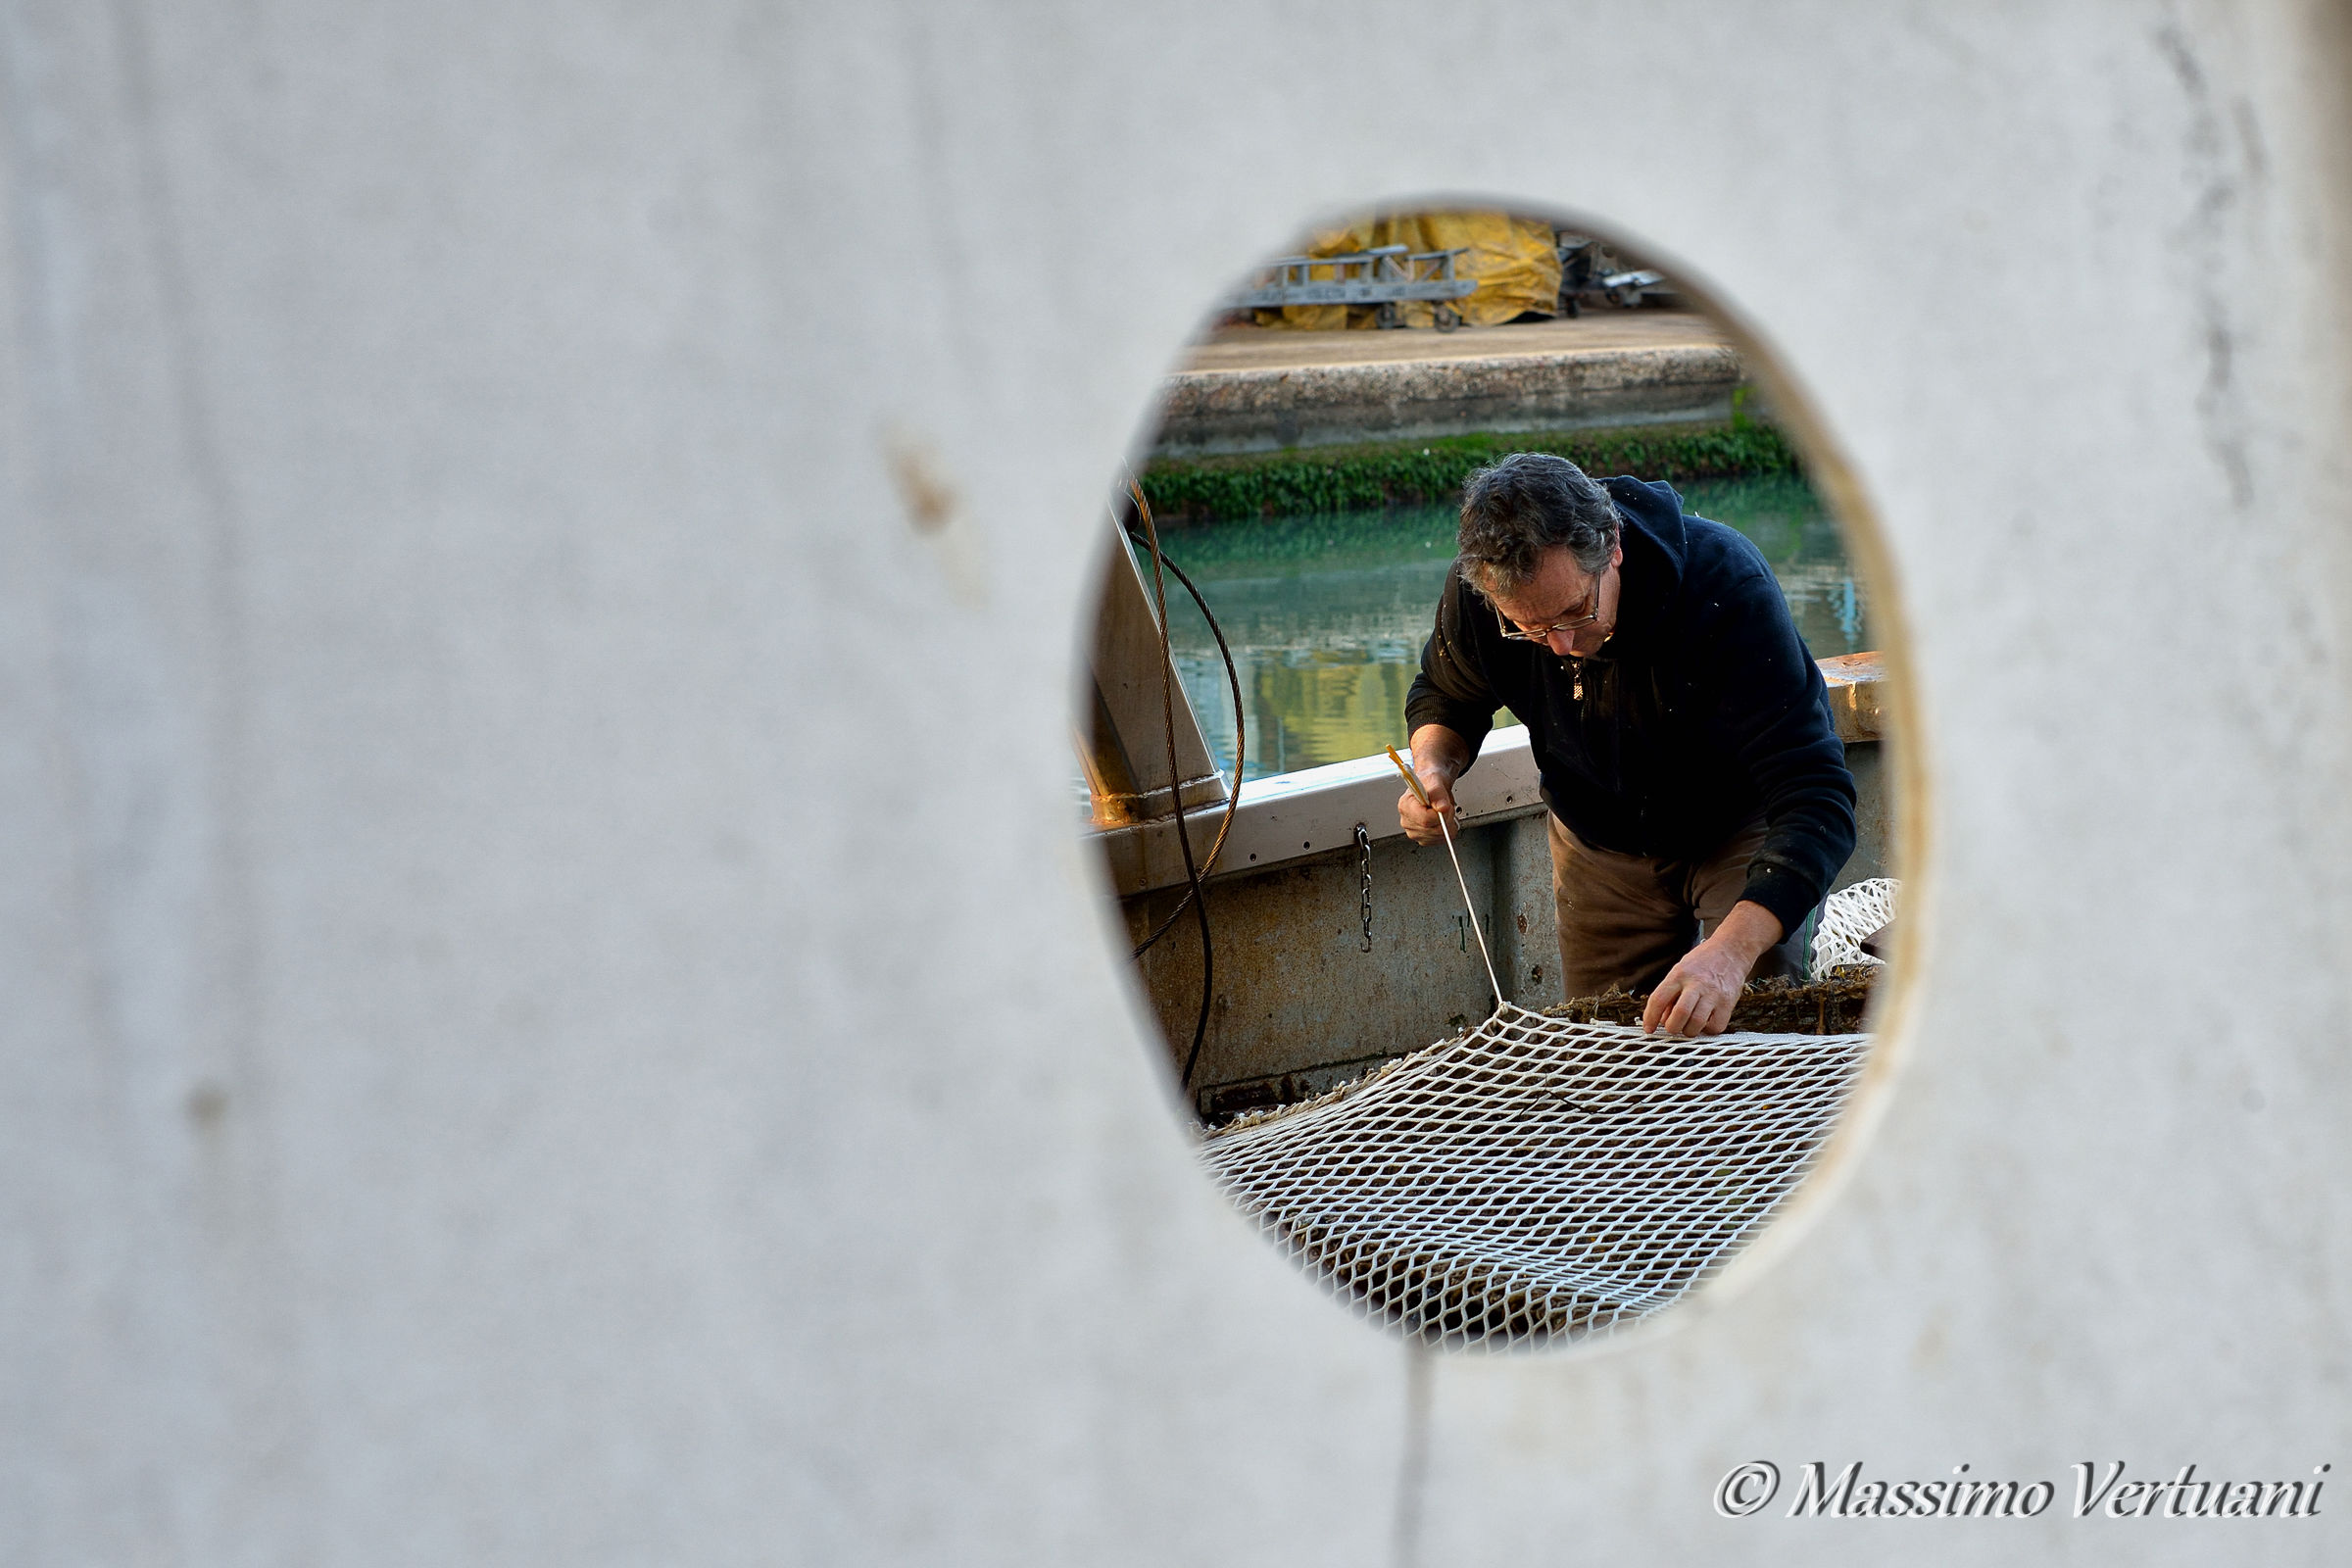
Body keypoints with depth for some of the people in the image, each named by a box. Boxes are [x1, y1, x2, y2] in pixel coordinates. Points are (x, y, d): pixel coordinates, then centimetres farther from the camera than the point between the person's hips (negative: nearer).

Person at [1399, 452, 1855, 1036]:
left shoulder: (1724, 583, -39)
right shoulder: (1476, 590, -27)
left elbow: (1815, 798, -45)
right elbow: (1444, 695, 1)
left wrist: (1732, 950, -61)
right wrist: (1433, 767, -24)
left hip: (1740, 826, -3)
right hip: (1600, 844, 4)